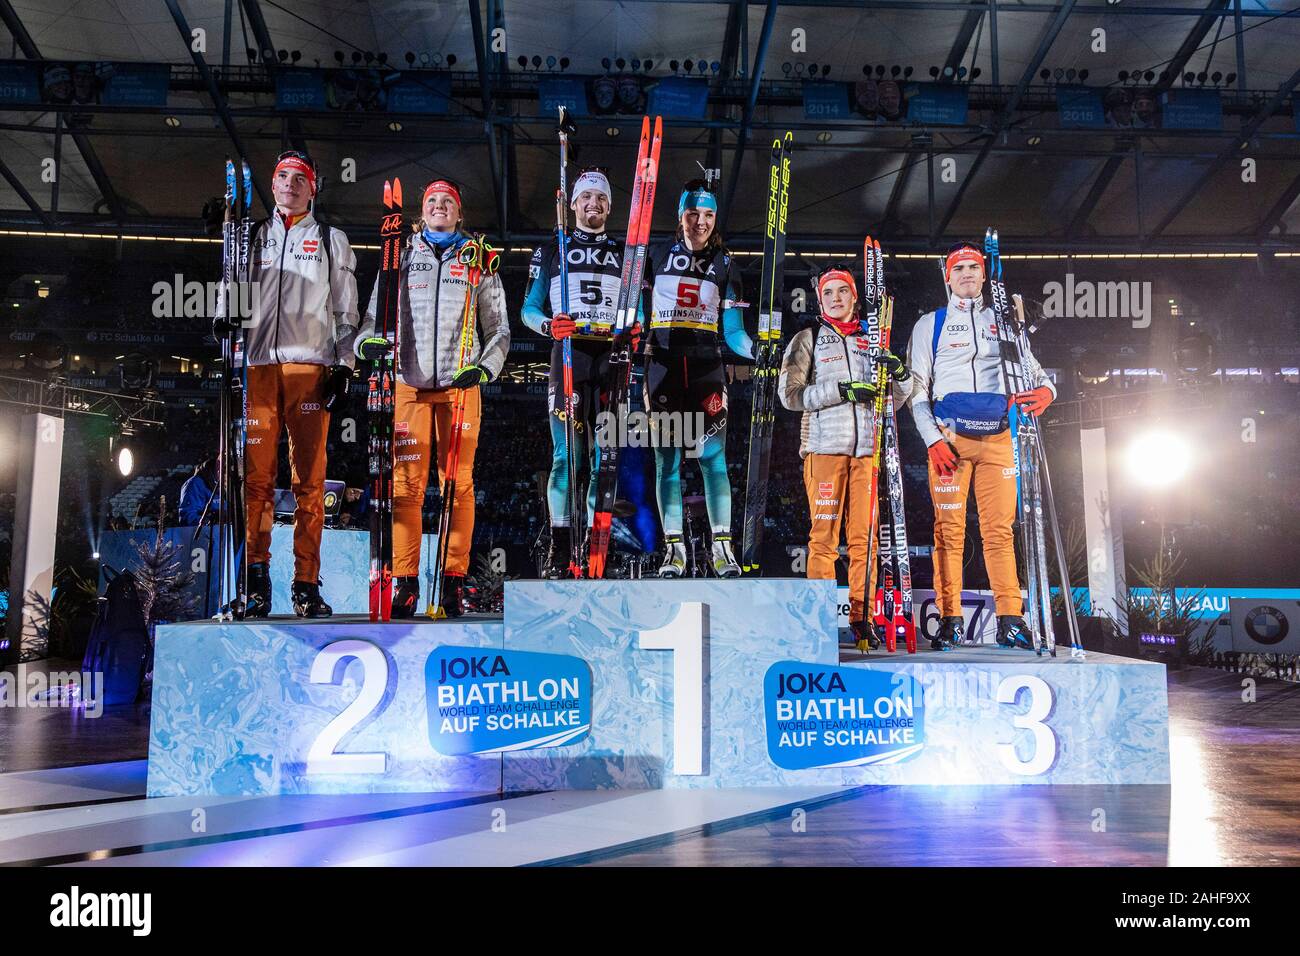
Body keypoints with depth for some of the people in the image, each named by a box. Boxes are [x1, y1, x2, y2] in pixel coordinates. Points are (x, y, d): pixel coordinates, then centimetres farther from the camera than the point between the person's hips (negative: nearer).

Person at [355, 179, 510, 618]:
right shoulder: (400, 259, 17)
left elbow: (499, 330, 14)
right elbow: (375, 314, 14)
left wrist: (484, 368, -4)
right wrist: (368, 340, -9)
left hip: (461, 385, 0)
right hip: (409, 384, 0)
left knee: (459, 483, -2)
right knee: (407, 484, -5)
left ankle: (454, 581, 3)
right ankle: (405, 581, -1)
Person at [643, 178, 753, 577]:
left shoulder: (725, 265, 11)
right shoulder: (658, 256, 11)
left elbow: (732, 332, 6)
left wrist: (757, 350, -12)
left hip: (706, 367, 0)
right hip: (662, 365, 1)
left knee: (712, 456, -8)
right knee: (667, 458, 0)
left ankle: (722, 545, -4)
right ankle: (673, 548, 5)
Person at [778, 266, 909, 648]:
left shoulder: (870, 343, 20)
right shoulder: (807, 339, 10)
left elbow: (892, 401, 22)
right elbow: (790, 394, -3)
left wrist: (899, 376, 0)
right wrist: (842, 390, -12)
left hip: (866, 449, 3)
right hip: (824, 446, -3)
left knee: (864, 535, 0)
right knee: (824, 535, -6)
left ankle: (860, 617, 5)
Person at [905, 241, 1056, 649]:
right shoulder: (929, 324, 12)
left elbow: (1031, 367, 16)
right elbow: (917, 389, 6)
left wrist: (1045, 389, -10)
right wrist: (932, 439, -7)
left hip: (997, 438, 2)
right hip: (948, 438, -2)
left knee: (1000, 529, -2)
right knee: (948, 529, -4)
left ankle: (1010, 620, -2)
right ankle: (949, 621, -1)